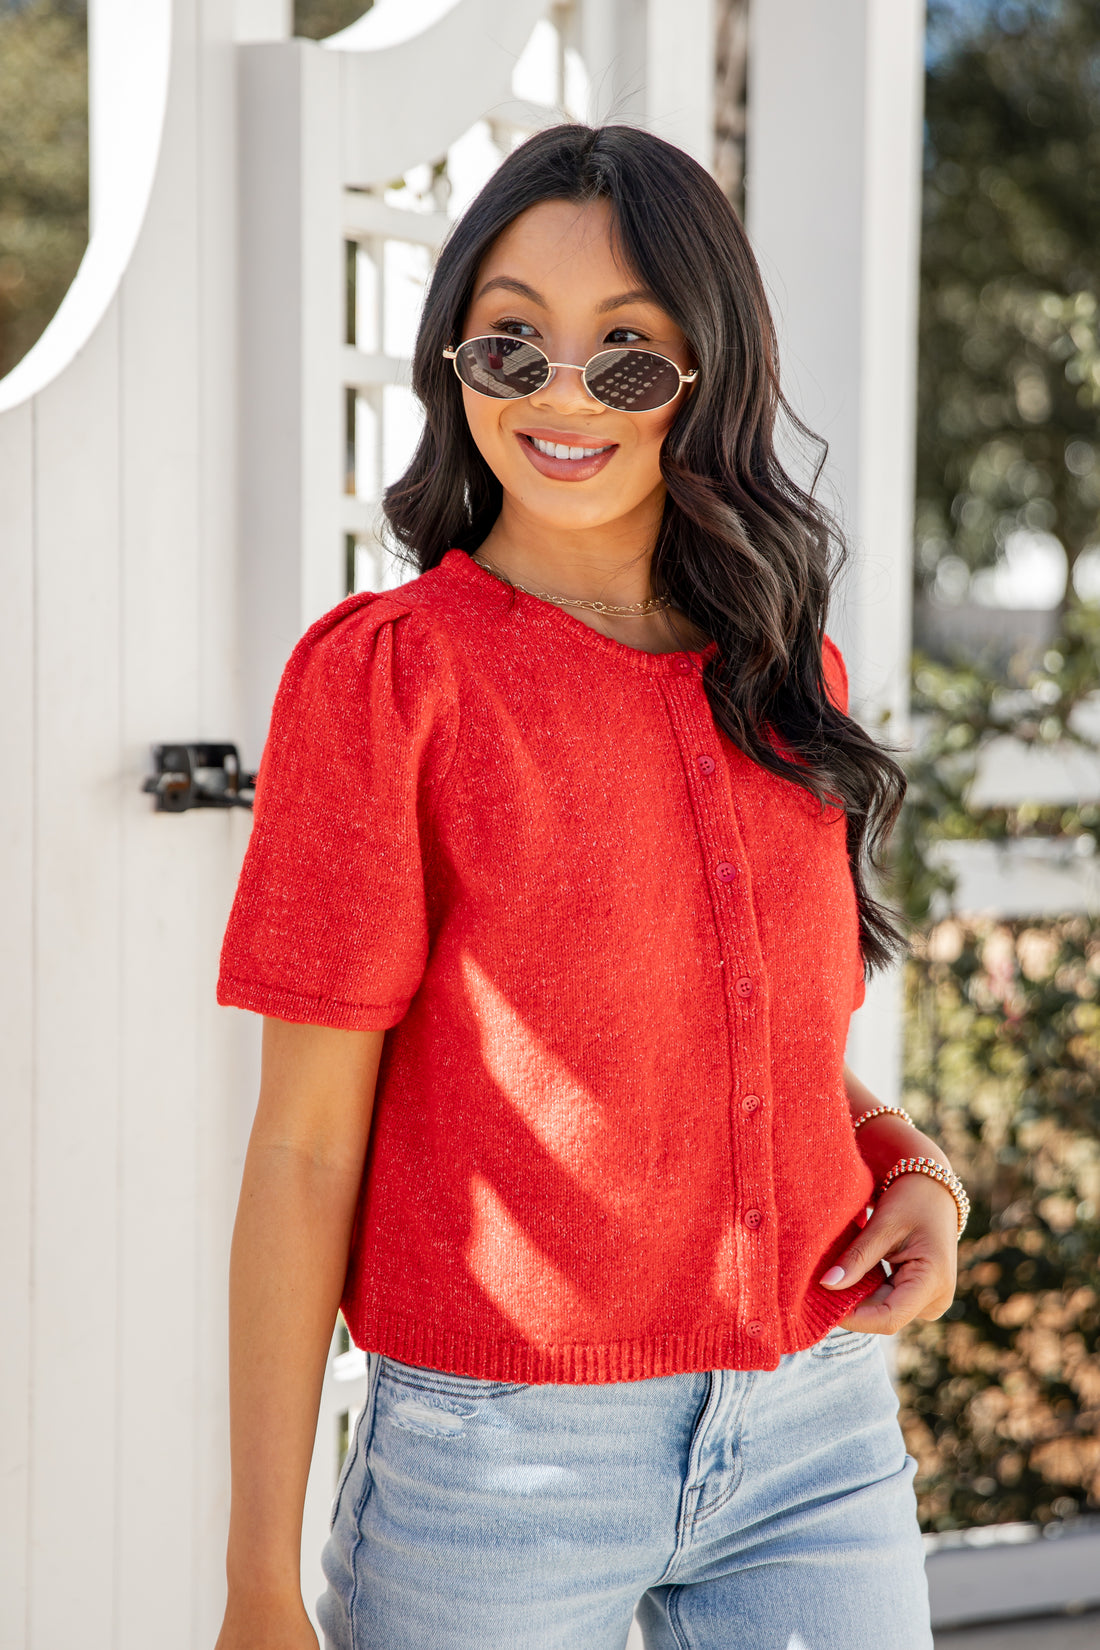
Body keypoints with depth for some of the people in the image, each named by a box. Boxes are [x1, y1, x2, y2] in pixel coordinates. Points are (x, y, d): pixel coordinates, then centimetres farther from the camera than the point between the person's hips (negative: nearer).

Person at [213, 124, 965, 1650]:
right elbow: (306, 1150, -9)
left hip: (823, 1443, 5)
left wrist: (913, 1166, -1)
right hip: (496, 1457, -4)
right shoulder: (384, 675, -9)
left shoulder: (788, 675, 6)